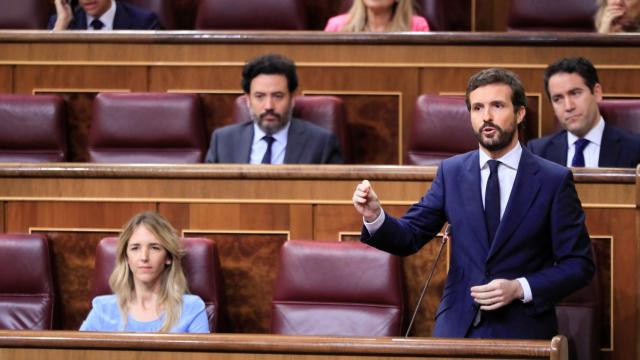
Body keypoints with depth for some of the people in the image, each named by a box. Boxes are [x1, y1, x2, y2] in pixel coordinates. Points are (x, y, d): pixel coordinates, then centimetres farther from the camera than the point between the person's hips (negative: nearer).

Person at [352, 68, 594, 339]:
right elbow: (409, 237, 4)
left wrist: (520, 289, -14)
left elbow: (579, 265, -2)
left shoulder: (554, 180, -3)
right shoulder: (452, 172, 7)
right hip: (457, 328, 3)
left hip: (522, 333, -3)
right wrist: (375, 216, -15)